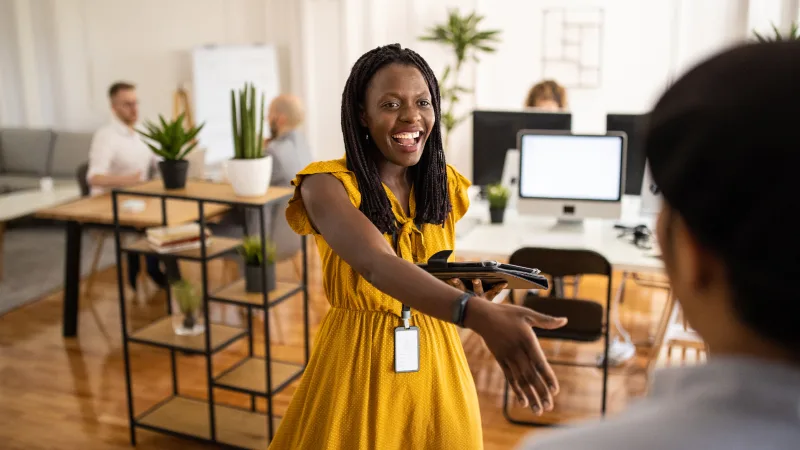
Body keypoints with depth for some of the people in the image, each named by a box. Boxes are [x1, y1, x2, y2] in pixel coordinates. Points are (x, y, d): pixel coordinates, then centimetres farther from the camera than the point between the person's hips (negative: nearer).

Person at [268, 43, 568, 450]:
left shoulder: (446, 186, 0)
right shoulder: (326, 185, -17)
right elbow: (376, 264, -35)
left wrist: (470, 293, -8)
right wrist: (479, 315, -50)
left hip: (435, 367, 4)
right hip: (356, 368, -4)